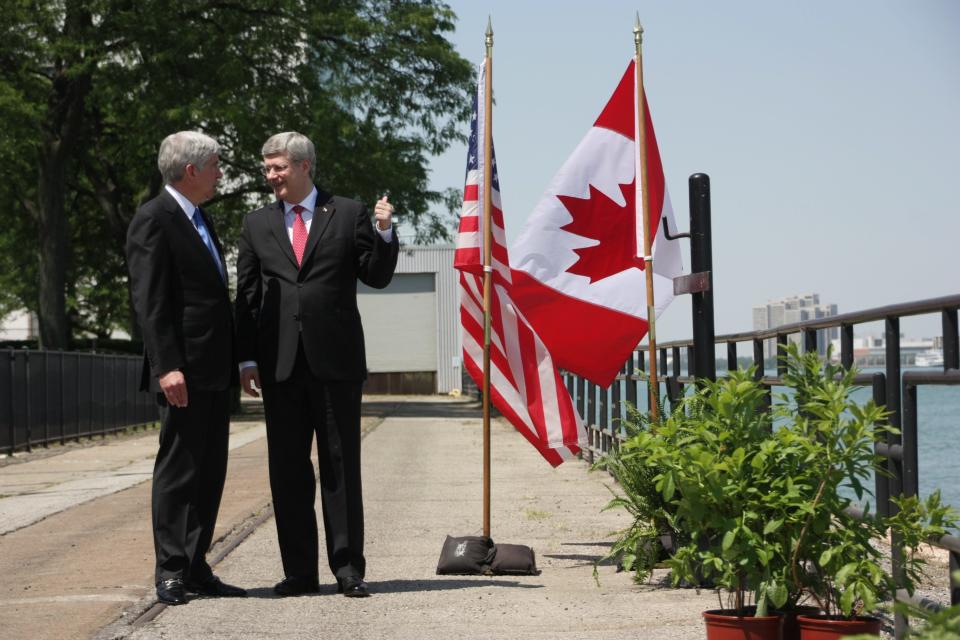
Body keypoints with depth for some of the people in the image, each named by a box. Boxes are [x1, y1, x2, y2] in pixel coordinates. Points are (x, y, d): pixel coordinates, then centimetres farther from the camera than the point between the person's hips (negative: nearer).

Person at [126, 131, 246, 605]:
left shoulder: (200, 220, 20)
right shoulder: (153, 220, -9)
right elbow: (149, 302, -16)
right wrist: (167, 367, -23)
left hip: (215, 371, 9)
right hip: (185, 372, -9)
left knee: (210, 473, 10)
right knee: (178, 469, -5)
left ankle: (196, 568, 15)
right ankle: (170, 572, 1)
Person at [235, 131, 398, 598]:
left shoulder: (348, 215, 5)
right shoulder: (256, 224, 11)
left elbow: (377, 277, 5)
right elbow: (246, 295, 9)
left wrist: (384, 233, -12)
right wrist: (247, 357, 1)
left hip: (336, 360, -2)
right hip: (280, 363, 3)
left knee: (341, 465, 1)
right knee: (288, 470, 5)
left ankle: (348, 568, 7)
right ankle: (300, 571, 13)